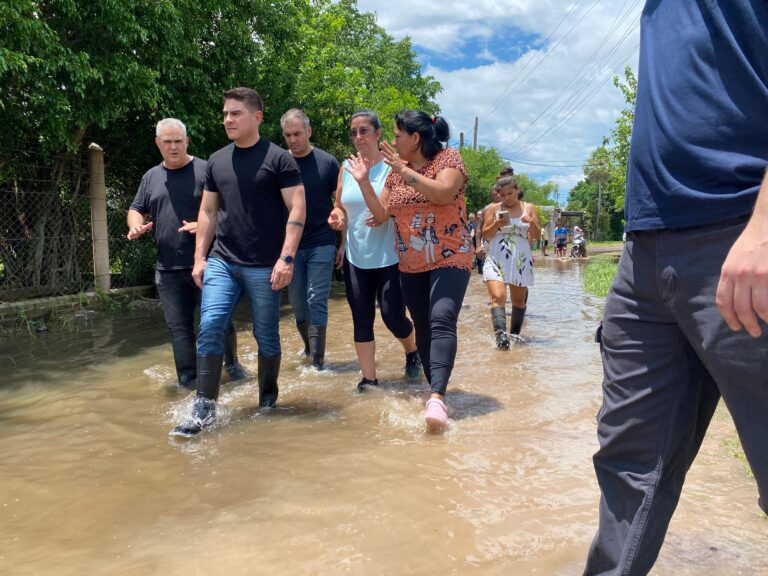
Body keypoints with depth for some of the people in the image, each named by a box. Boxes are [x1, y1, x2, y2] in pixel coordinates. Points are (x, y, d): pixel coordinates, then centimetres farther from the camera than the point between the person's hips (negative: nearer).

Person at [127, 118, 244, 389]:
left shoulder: (204, 170, -2)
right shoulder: (151, 177, 14)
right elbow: (136, 209, 23)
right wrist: (135, 225, 0)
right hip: (168, 269, 4)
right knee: (179, 327, 6)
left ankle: (232, 364, 26)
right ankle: (188, 381, 16)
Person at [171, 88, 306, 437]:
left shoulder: (278, 158, -3)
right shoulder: (217, 161, 12)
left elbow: (297, 209, -8)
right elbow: (207, 211, 16)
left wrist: (286, 258, -16)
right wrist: (200, 257, 9)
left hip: (263, 267, -4)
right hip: (221, 262, 4)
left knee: (266, 336, 6)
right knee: (209, 328, -8)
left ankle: (267, 400, 26)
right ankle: (204, 408, -1)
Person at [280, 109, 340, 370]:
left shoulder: (327, 162, -3)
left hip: (321, 243, -3)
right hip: (290, 245, 3)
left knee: (316, 301, -4)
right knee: (297, 303, 10)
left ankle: (317, 360, 2)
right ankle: (309, 346, 32)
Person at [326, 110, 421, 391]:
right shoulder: (346, 167, 7)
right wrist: (337, 217, -5)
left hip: (389, 257, -4)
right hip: (355, 257, 4)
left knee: (393, 317, -4)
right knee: (361, 320, 6)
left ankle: (412, 350, 30)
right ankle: (368, 380, 19)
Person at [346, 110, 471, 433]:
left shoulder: (447, 158, -5)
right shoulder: (395, 172, 10)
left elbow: (443, 193, -24)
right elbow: (381, 214, 8)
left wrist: (404, 170, -23)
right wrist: (363, 182, -3)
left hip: (450, 259, -6)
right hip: (411, 265, 6)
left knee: (441, 322, -24)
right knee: (423, 328, 9)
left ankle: (437, 397, -35)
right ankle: (435, 391, 21)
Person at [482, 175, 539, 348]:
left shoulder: (529, 208, 7)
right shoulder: (494, 209, 5)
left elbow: (536, 235, 5)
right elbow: (485, 234, 4)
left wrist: (533, 223, -16)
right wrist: (496, 225, -14)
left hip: (520, 260, 2)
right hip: (496, 259, -2)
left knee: (518, 299, 9)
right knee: (498, 297, -18)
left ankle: (515, 333, 22)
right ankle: (500, 334, -28)